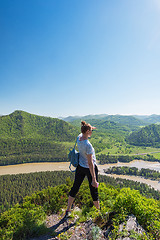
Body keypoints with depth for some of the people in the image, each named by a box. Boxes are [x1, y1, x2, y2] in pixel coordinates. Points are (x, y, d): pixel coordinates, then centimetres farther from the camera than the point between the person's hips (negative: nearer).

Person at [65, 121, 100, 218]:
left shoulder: (79, 137, -8)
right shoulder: (88, 145, -30)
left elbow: (84, 135, 20)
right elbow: (90, 163, -27)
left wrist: (90, 127, 7)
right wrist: (94, 179, -21)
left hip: (80, 167, 7)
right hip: (89, 169, -7)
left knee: (75, 188, 18)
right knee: (94, 191, 14)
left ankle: (68, 211, 34)